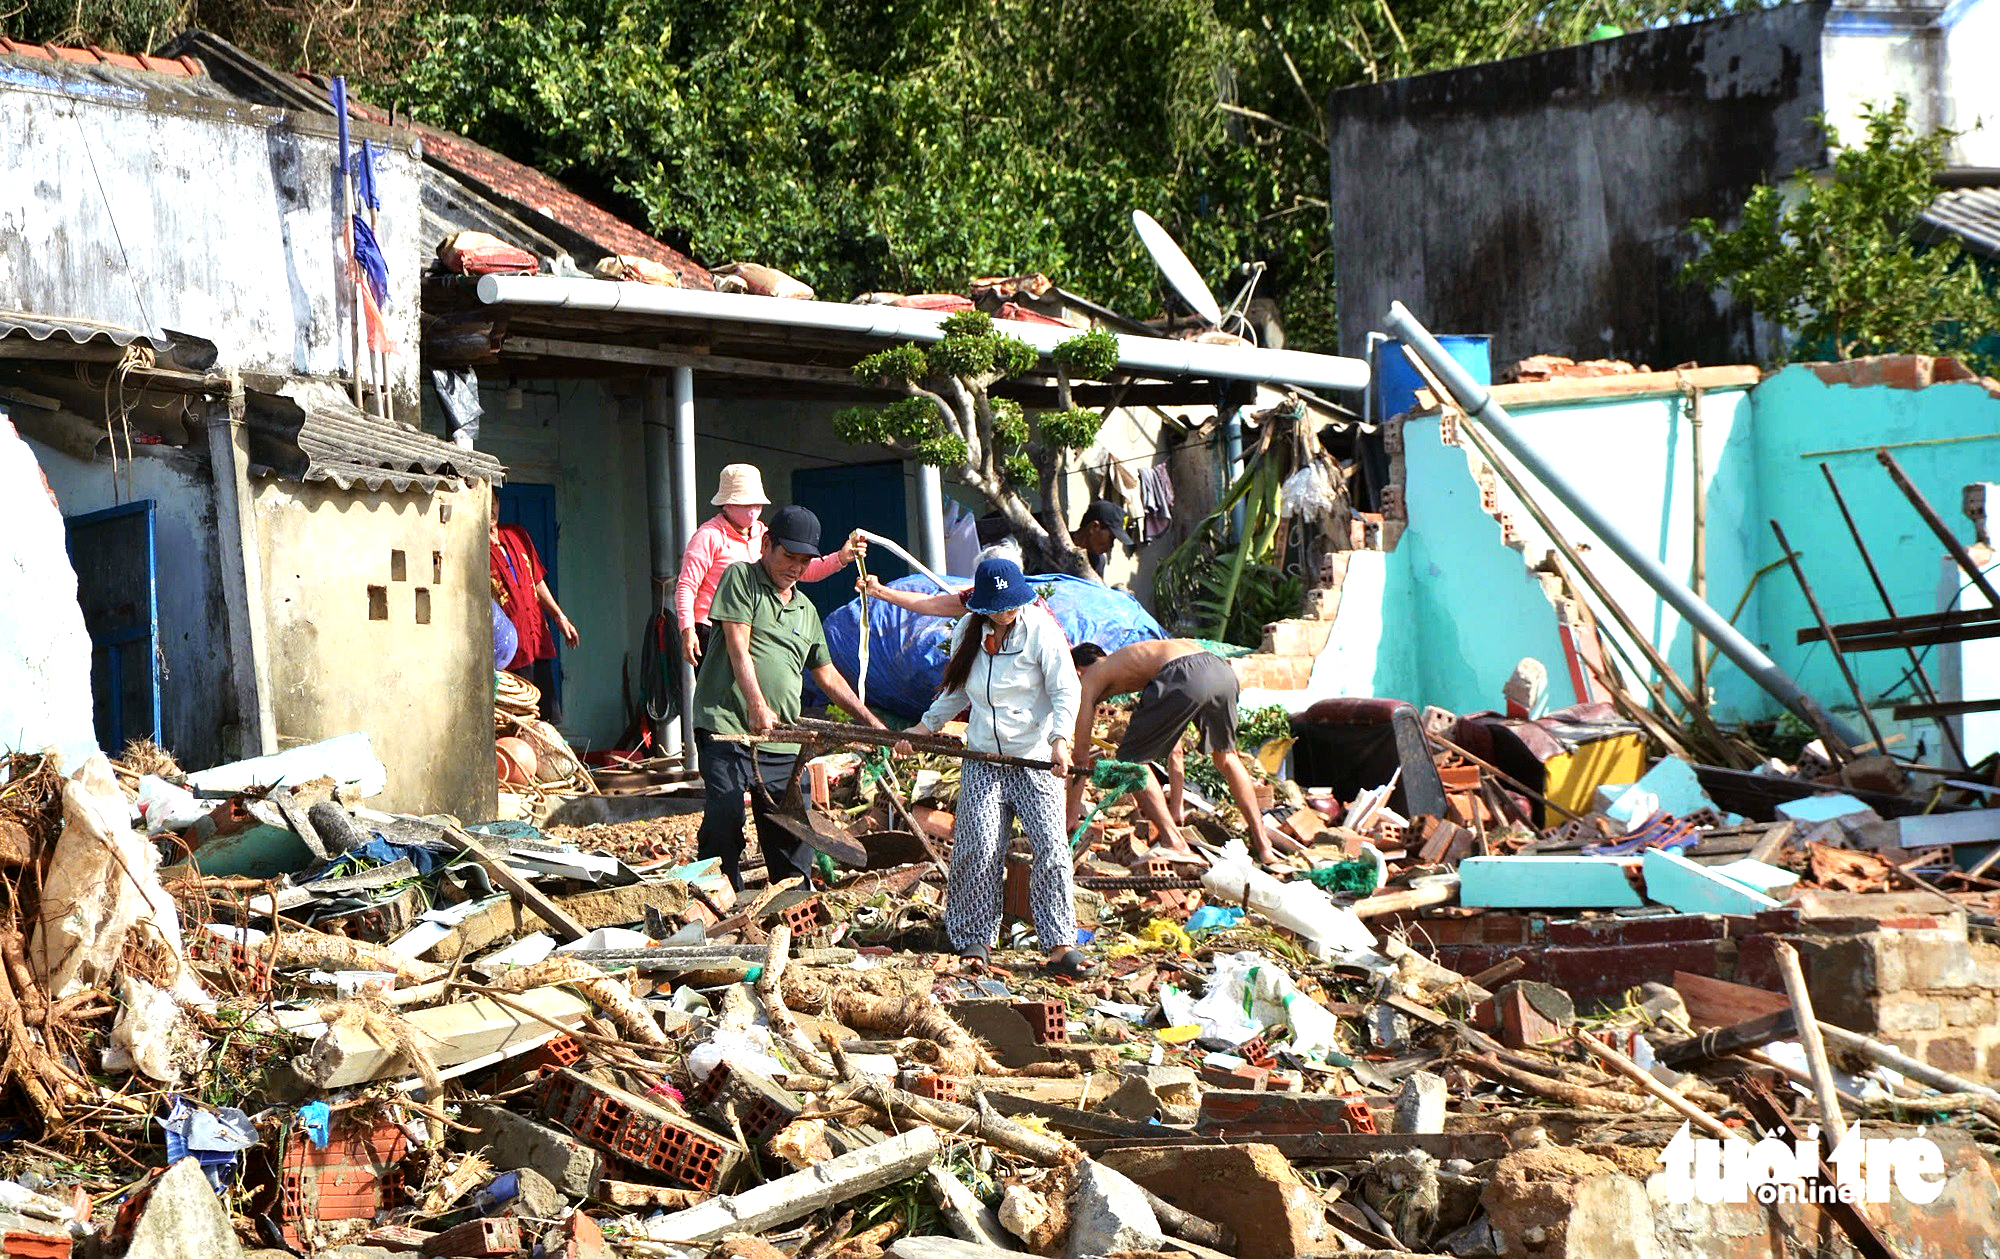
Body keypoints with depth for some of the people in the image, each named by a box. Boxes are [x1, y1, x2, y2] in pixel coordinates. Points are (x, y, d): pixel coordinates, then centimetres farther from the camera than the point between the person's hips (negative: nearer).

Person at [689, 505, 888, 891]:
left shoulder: (806, 610, 22)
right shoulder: (740, 578, 3)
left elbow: (828, 676, 29)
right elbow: (738, 648, -9)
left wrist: (873, 724, 24)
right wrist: (757, 706, -21)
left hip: (781, 741, 6)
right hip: (726, 728, -6)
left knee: (792, 836, 2)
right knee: (725, 819, -18)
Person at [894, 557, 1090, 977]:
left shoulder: (1041, 632, -5)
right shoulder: (967, 634, 8)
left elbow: (1065, 692, -8)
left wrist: (1059, 741, -22)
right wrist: (922, 729, 15)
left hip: (1035, 759, -3)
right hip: (983, 759, 3)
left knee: (1051, 847, -12)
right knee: (980, 848, -8)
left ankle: (1060, 946, -11)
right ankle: (975, 940, 3)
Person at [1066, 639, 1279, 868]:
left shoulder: (1090, 677, 25)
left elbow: (1081, 754, 23)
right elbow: (1174, 752, 46)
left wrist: (1072, 814, 31)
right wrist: (1176, 810, 52)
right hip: (1222, 669, 7)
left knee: (1132, 760, 11)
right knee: (1225, 755, 31)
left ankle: (1176, 844, 3)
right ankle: (1263, 845, 33)